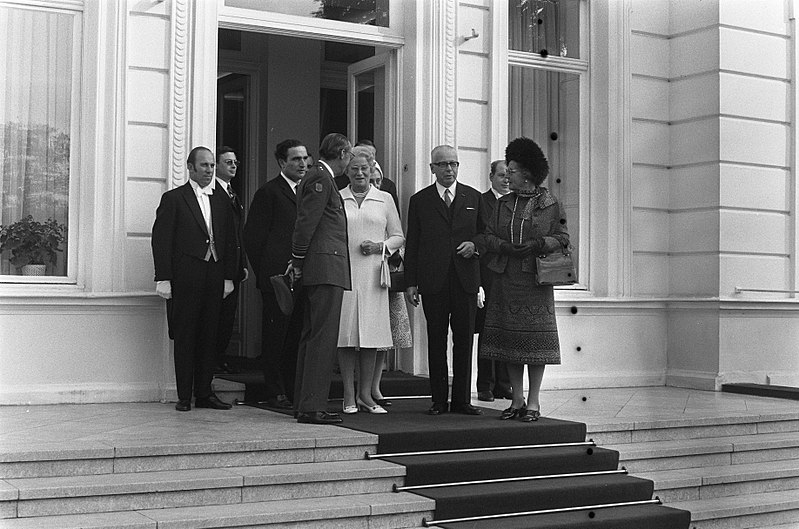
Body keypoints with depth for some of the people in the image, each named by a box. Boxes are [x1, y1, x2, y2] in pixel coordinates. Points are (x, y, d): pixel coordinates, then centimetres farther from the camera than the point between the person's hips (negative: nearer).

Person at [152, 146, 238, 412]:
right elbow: (161, 240, -3)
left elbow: (230, 241, 15)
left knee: (209, 337, 6)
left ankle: (204, 393, 13)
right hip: (185, 278, -4)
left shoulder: (222, 200, 16)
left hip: (214, 277, 4)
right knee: (185, 337, -1)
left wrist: (229, 276, 7)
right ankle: (184, 396, 5)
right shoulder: (173, 198, 2)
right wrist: (163, 278, -10)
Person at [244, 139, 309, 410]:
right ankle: (275, 393, 6)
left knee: (296, 335, 8)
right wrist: (265, 272, -3)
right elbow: (253, 236, -3)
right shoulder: (268, 192, -2)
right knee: (275, 334, 0)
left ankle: (293, 390, 15)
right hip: (277, 276, -5)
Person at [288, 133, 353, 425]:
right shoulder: (320, 179, -10)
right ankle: (312, 407, -10)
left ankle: (304, 403, 18)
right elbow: (305, 223, -15)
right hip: (326, 267, -11)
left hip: (316, 269, 11)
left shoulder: (317, 177, 21)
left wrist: (298, 262, 18)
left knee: (311, 336, 12)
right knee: (323, 338, -10)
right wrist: (299, 261, -9)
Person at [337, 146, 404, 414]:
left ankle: (366, 394, 9)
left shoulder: (384, 199, 12)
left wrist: (380, 246, -5)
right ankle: (349, 396, 5)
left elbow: (398, 237, 13)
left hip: (372, 275, 1)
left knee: (370, 334, 0)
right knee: (346, 334, -2)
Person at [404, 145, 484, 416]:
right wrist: (411, 282, 0)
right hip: (433, 281, -1)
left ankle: (462, 399, 10)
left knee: (464, 340, 2)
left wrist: (475, 244, -7)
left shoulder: (473, 197, 12)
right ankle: (438, 400, 10)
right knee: (436, 341, 3)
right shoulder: (420, 200, 8)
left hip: (466, 279, 1)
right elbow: (412, 243, 6)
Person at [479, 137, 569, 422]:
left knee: (535, 340, -2)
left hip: (535, 281, -4)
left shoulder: (549, 203, 2)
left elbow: (562, 238, 1)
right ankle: (517, 401, 13)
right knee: (509, 340, 5)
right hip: (505, 281, 4)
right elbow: (488, 237, 9)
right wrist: (507, 247, -10)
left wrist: (538, 244, -15)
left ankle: (533, 403, 5)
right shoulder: (503, 204, 13)